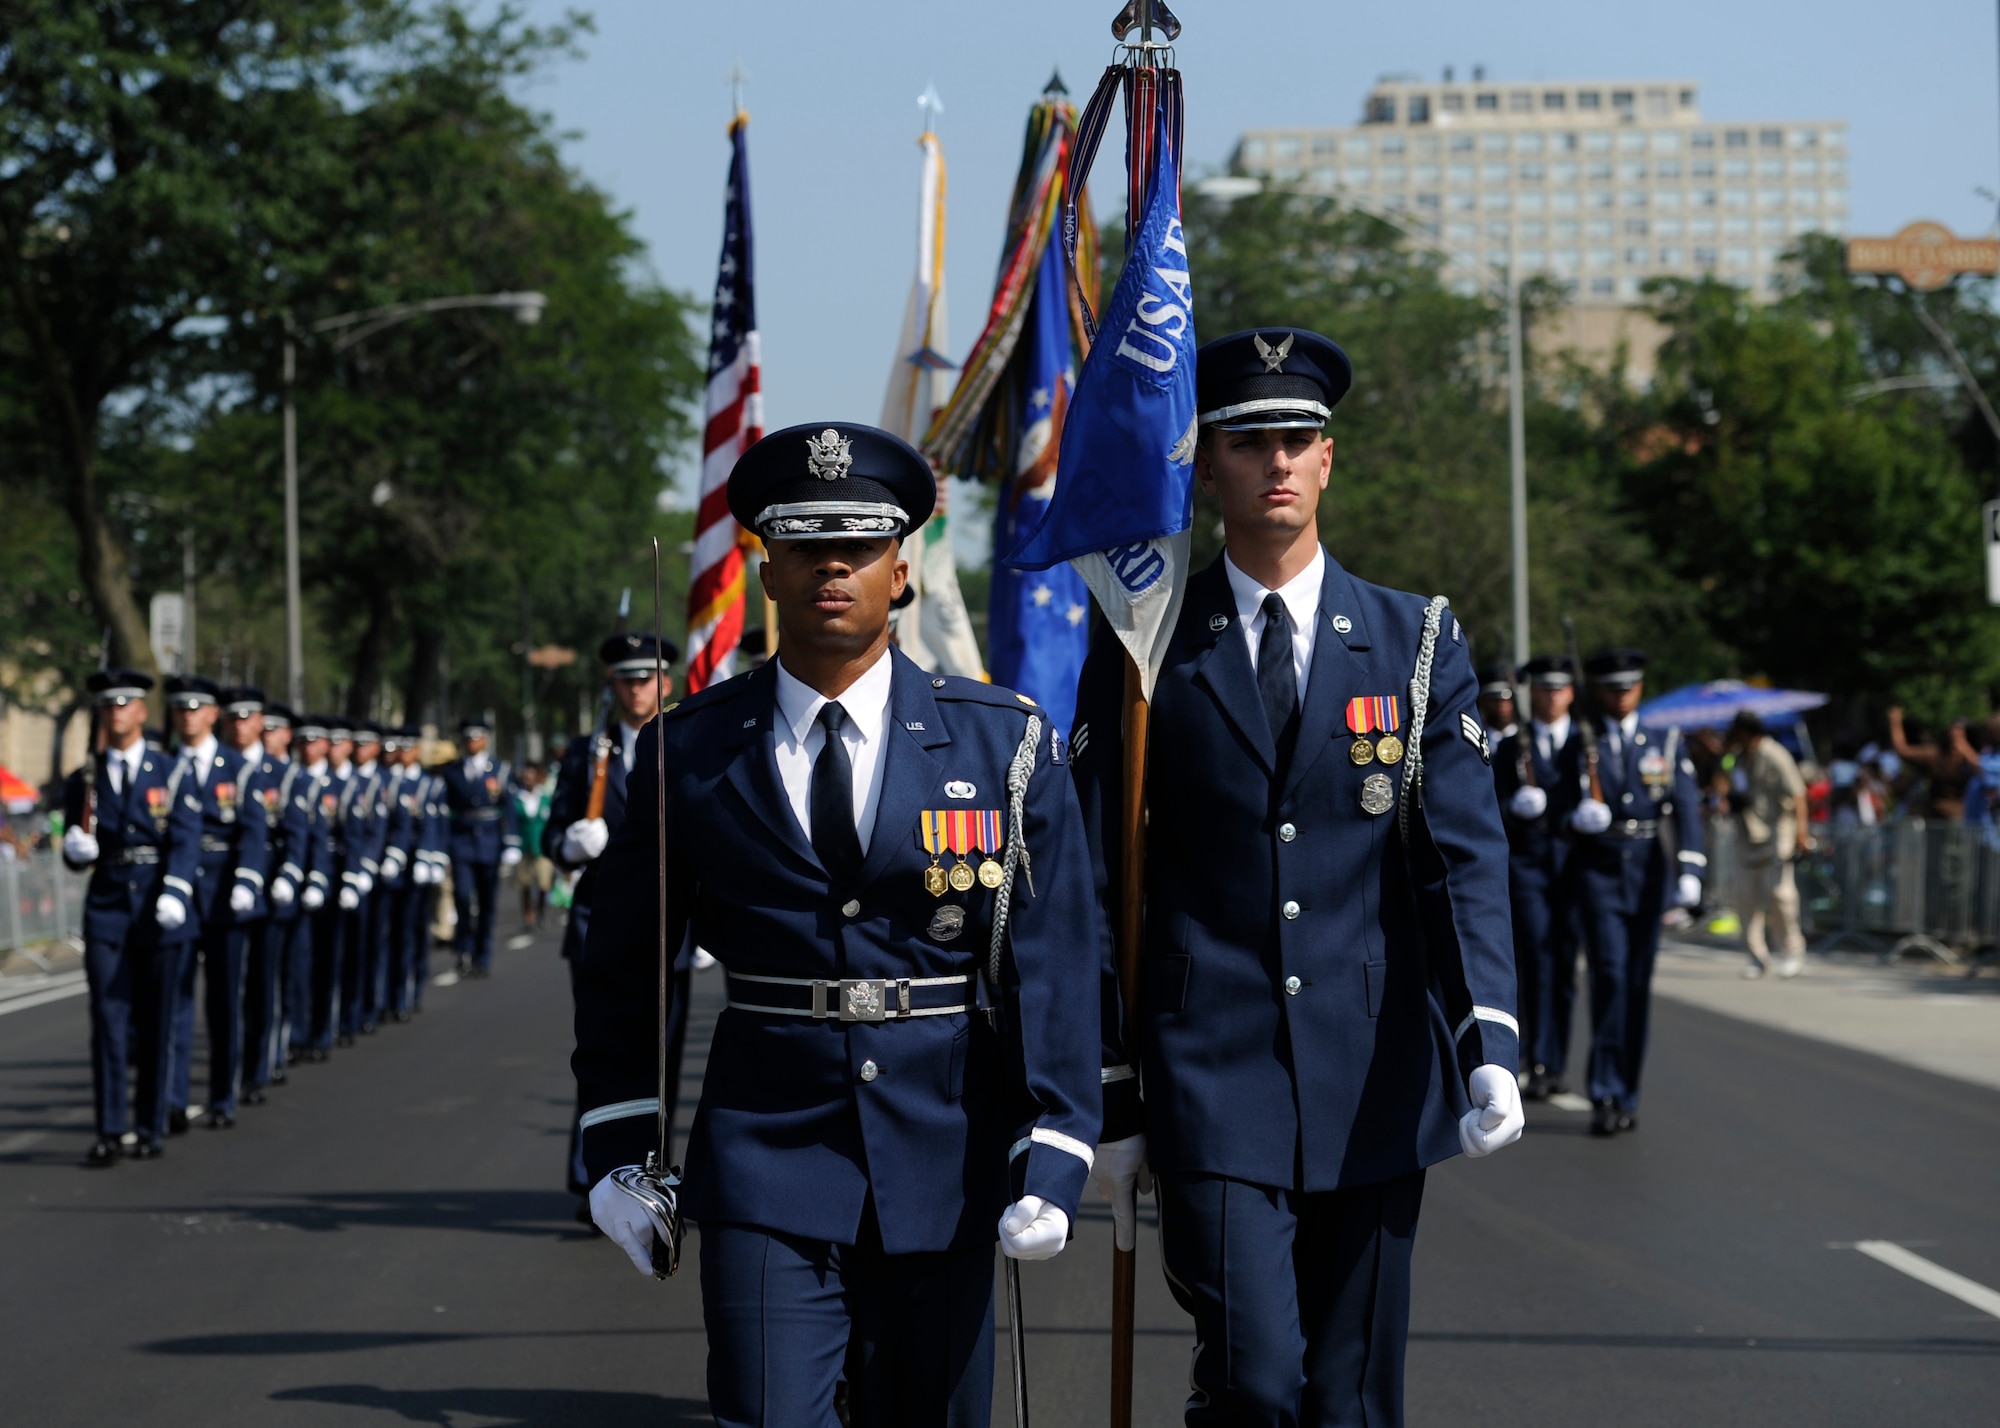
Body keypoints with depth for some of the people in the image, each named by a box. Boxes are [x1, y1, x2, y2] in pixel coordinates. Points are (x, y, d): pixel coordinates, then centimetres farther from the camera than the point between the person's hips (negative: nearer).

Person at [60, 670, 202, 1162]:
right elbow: (74, 857, 11)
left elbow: (186, 840, -6)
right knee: (108, 1021, -4)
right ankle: (111, 1130, -3)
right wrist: (76, 849, -13)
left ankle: (151, 1127, 12)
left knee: (156, 1024, 4)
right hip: (106, 909, 1)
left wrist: (174, 894, -21)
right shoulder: (82, 782, 9)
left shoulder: (172, 774, 4)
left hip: (157, 913, -1)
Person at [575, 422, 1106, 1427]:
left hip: (942, 1166, 1)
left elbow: (1057, 960, -2)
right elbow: (624, 963, 11)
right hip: (765, 1166, -1)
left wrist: (1052, 1159, -10)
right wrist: (620, 1148, 6)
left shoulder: (1005, 745, 0)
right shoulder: (688, 753, 2)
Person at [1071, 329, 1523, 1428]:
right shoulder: (1145, 652, 3)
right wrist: (1109, 1108, 2)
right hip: (1213, 1082, -2)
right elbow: (1098, 888, 5)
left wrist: (1491, 1042, -17)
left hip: (1373, 1088, 2)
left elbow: (1465, 855, -1)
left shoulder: (1417, 643, 7)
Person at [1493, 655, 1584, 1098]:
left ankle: (1554, 1064, 13)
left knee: (1565, 963, 4)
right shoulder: (1511, 747, 10)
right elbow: (1495, 808, 5)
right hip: (1526, 862, -2)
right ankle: (1539, 1066, -14)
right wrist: (1516, 806, -16)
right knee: (1537, 958, -12)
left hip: (1574, 861, 2)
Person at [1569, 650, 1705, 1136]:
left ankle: (1627, 1096, 14)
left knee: (1639, 984, 5)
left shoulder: (1666, 744, 8)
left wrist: (1690, 870, -16)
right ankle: (1606, 1096, -13)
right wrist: (1579, 817, -16)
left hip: (1648, 872, 2)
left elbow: (1686, 807, -2)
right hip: (1598, 872, -2)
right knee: (1610, 977, -14)